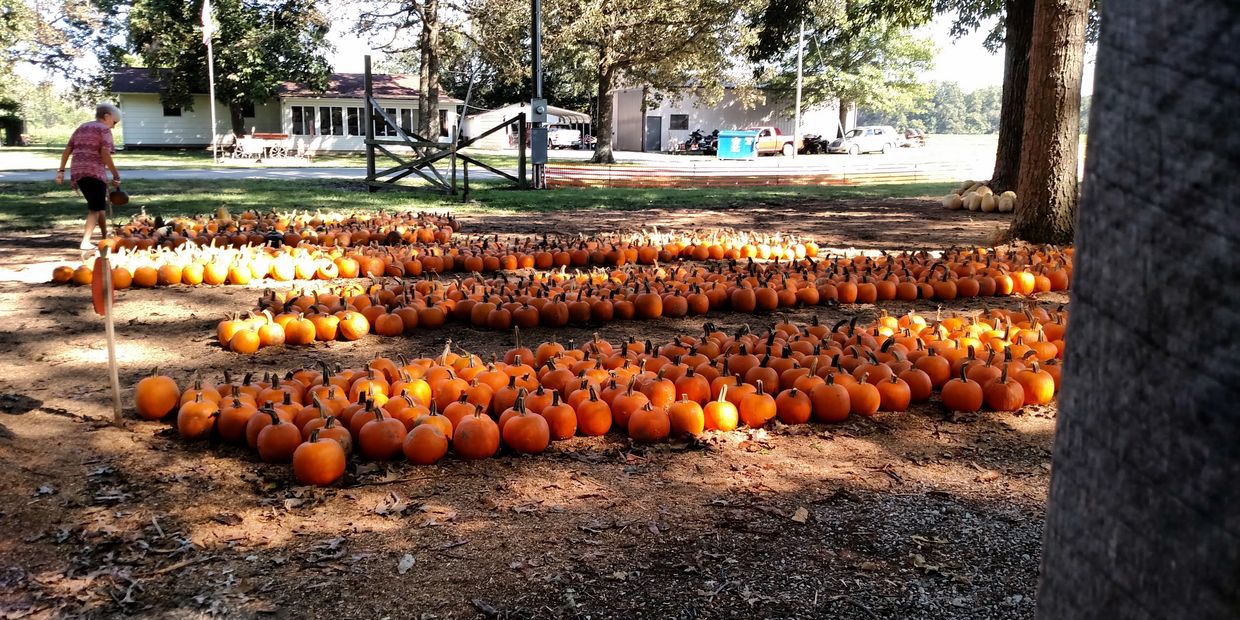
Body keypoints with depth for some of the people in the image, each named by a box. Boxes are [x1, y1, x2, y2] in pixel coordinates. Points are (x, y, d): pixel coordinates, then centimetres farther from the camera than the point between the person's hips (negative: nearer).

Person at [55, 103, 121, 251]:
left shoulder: (81, 128, 21)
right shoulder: (104, 129, -1)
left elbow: (67, 150, 14)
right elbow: (105, 154, -14)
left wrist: (61, 170, 13)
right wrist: (116, 175, -11)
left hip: (77, 172, 8)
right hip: (94, 172, -8)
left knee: (100, 205, 20)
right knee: (95, 208, -5)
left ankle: (105, 237, 28)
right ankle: (86, 242, -16)